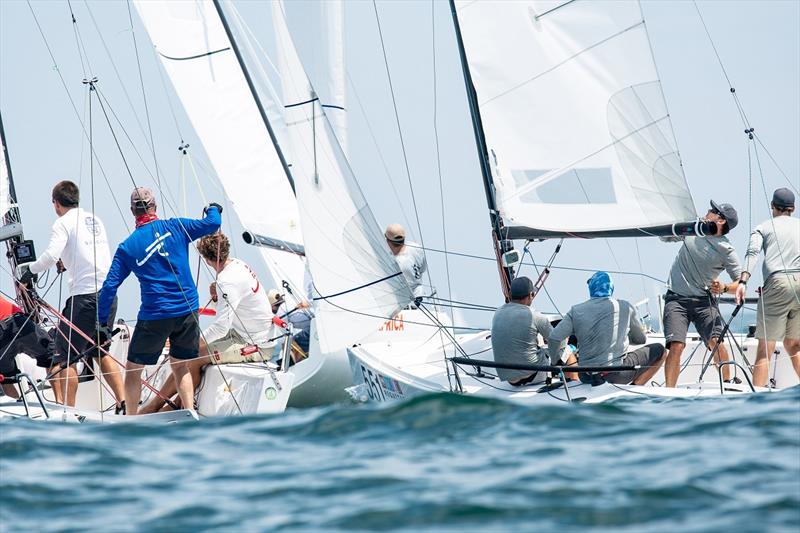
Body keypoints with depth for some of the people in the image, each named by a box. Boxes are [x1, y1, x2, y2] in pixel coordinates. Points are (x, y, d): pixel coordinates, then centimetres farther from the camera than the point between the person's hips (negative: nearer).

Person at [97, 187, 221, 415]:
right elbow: (212, 224, 1)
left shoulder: (127, 247, 0)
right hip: (187, 310, 2)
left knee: (133, 368, 12)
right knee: (180, 364, 19)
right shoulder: (174, 227, 0)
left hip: (154, 316, -2)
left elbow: (109, 286, -1)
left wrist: (102, 323, 5)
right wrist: (212, 209, 25)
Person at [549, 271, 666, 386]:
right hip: (615, 375, -3)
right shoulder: (625, 307, -1)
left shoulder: (576, 311, 0)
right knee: (658, 350, 14)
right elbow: (641, 339, 13)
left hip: (586, 377, 3)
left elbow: (553, 339, -9)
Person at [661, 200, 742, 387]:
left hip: (703, 299, -2)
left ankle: (727, 382, 0)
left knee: (715, 342, -20)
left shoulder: (726, 250, -4)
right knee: (676, 345, -17)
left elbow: (740, 282, -2)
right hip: (676, 298, 2)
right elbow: (664, 237, 22)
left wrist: (724, 288, -21)